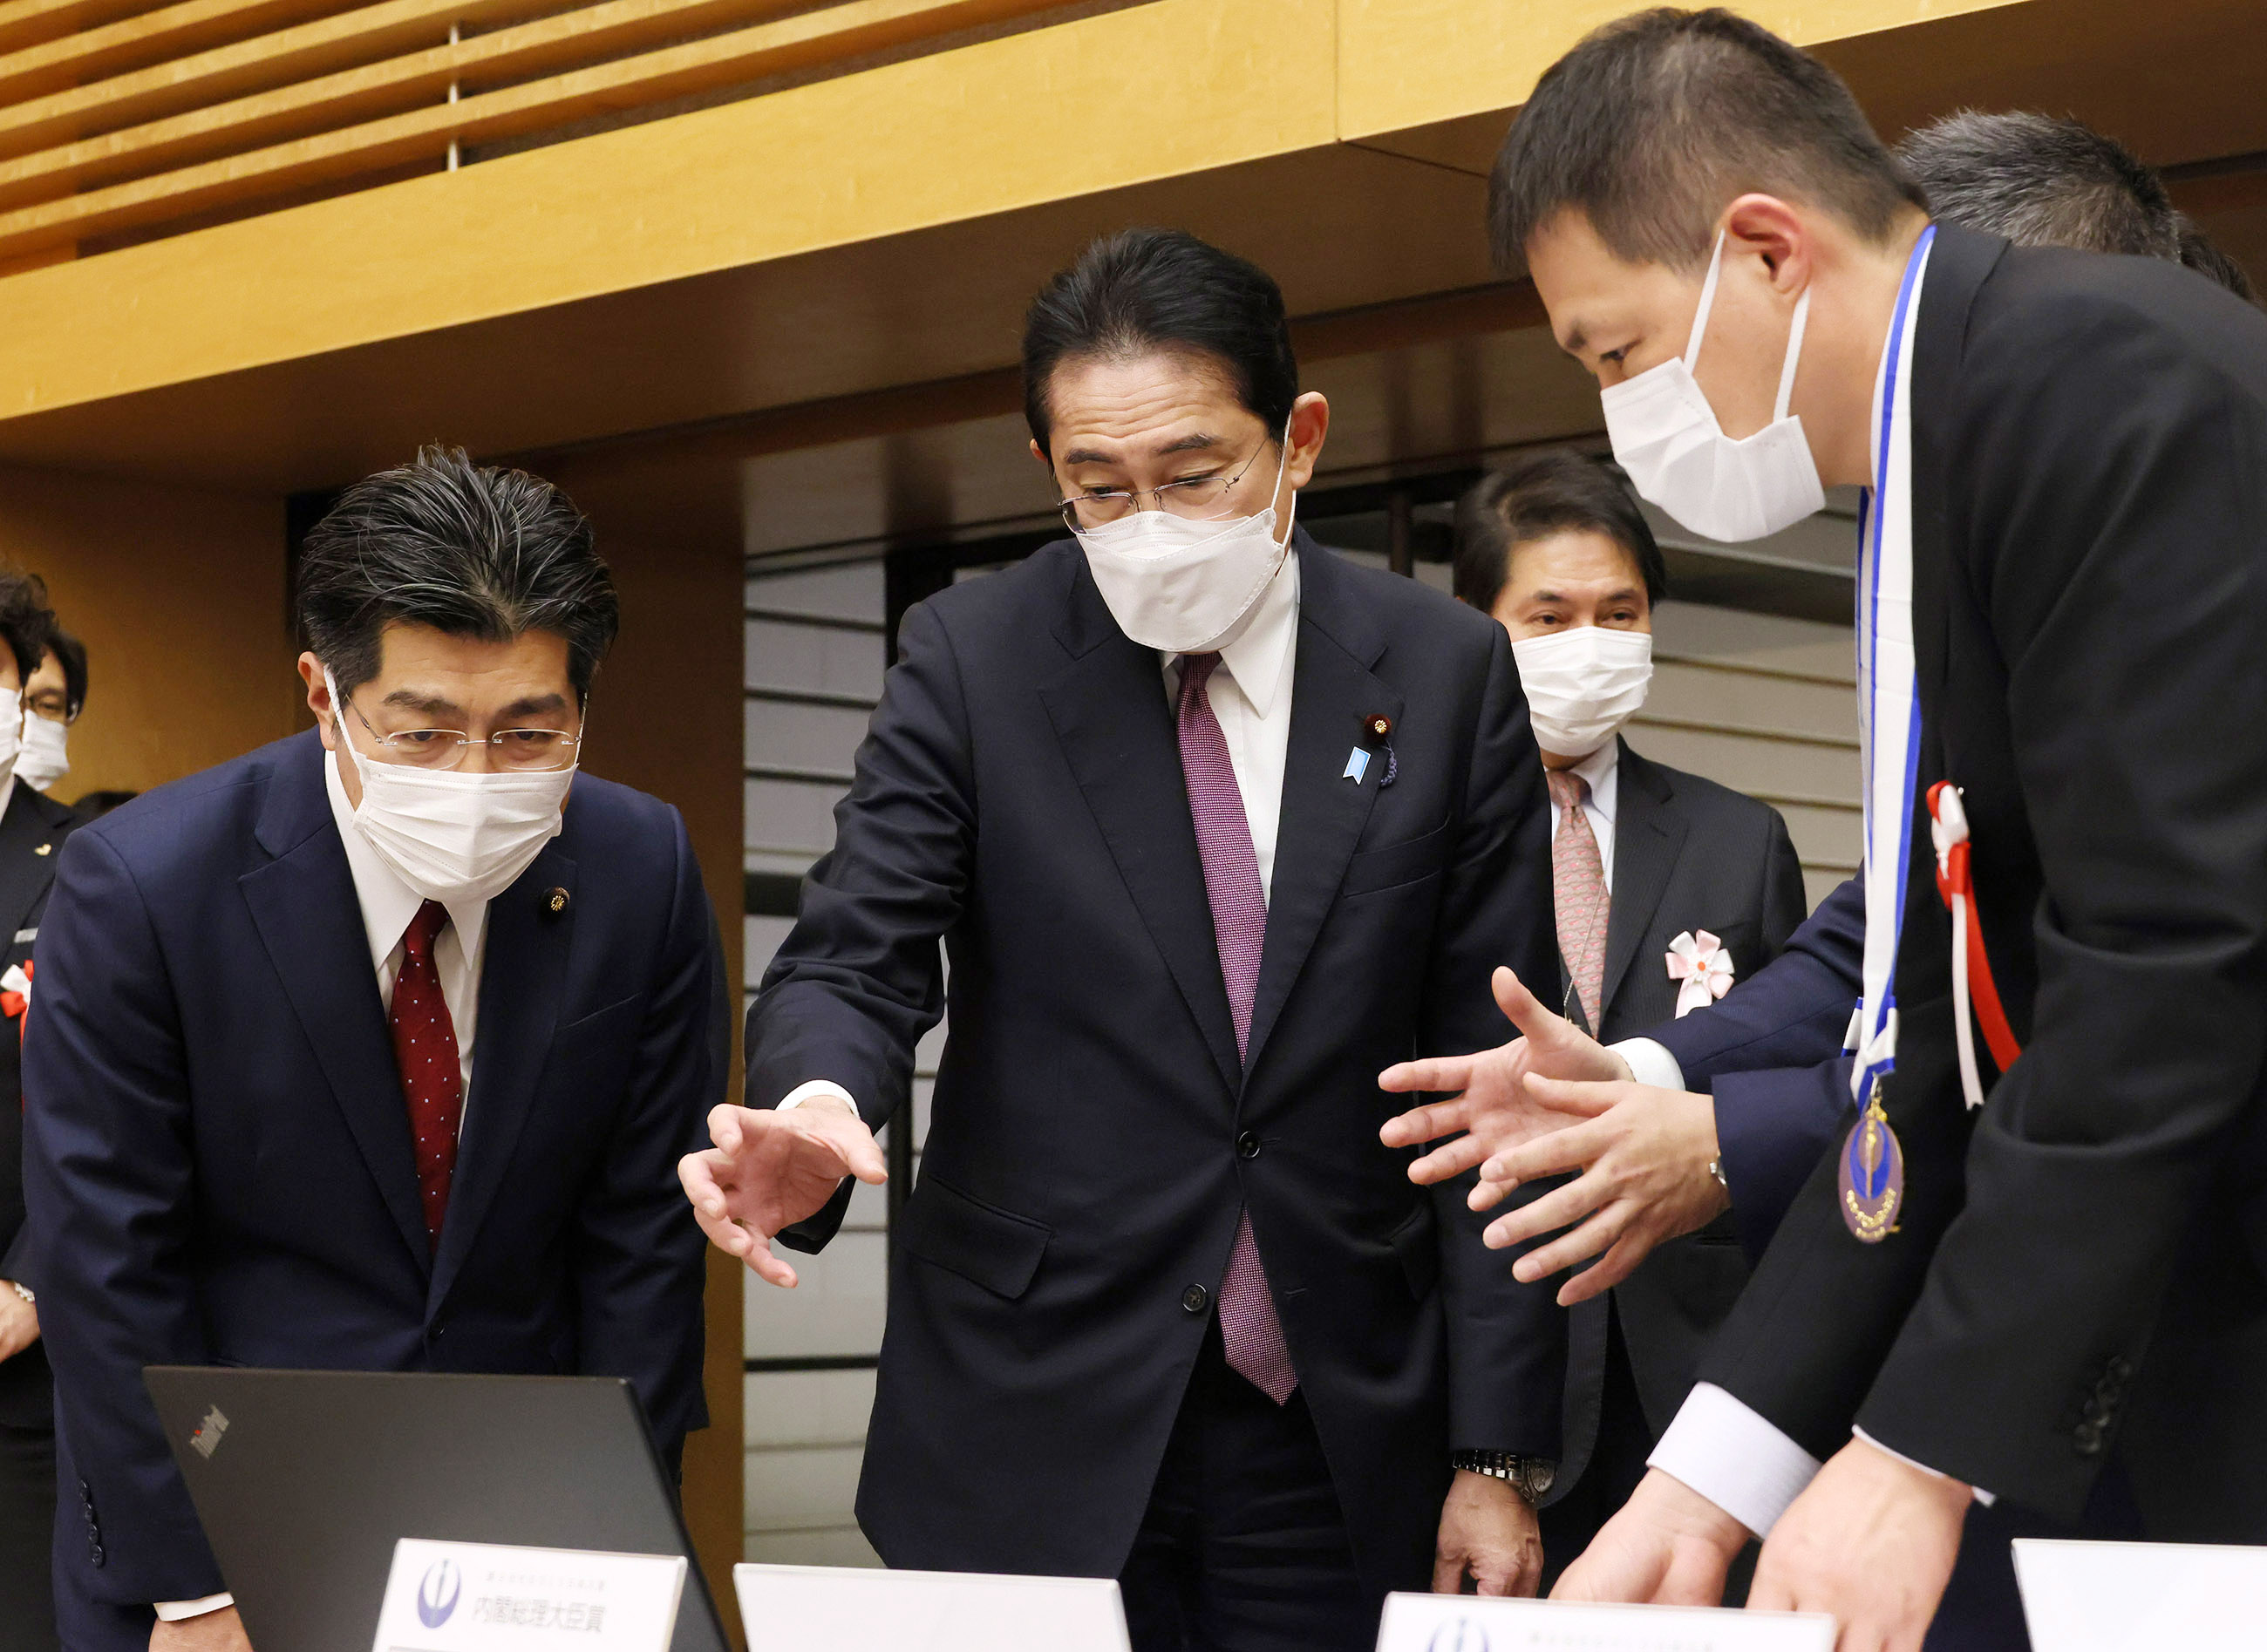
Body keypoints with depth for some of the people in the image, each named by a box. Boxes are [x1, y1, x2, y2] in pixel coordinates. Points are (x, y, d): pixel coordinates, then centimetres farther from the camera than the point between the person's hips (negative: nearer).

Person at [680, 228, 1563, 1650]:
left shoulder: (1448, 675, 0)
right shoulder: (970, 661, -1)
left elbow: (1491, 1079, 0)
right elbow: (857, 959, -6)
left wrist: (1501, 1458, -3)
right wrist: (814, 1105, -32)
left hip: (1345, 1446, 1)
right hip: (1035, 1427, 0)